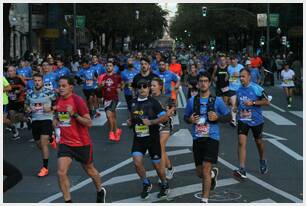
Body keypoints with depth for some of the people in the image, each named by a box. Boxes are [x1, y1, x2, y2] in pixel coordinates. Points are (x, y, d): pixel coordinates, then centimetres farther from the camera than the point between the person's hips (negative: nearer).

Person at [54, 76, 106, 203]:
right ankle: (67, 201, -2)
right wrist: (57, 121, 5)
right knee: (61, 172, -12)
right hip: (65, 143, 4)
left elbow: (89, 123, -18)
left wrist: (74, 114, -29)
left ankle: (100, 191, 44)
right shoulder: (59, 100, 2)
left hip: (82, 143, -4)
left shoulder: (78, 101, -17)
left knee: (89, 170, 17)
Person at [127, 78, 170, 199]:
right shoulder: (133, 103, 7)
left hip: (153, 138, -3)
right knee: (137, 162, -12)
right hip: (138, 138, 4)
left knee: (156, 165, 7)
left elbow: (165, 117, -12)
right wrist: (130, 122, 3)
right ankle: (146, 184, 13)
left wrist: (150, 122, -21)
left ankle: (165, 185, 32)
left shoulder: (153, 102, -8)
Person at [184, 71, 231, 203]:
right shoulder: (192, 101, 6)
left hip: (212, 138, -3)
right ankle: (213, 173, 46)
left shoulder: (217, 100, -1)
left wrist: (217, 118, -14)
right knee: (200, 173, 10)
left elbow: (228, 117, 5)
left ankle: (204, 200, -5)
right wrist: (190, 120, -5)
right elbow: (185, 116, 17)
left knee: (206, 168, -14)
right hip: (197, 138, 4)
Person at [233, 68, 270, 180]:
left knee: (258, 141, 16)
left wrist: (253, 103, -21)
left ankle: (262, 161, 45)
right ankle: (242, 170, -17)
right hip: (242, 120, 3)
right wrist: (236, 107, 6)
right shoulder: (239, 89, 4)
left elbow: (266, 102, -11)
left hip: (256, 120, -3)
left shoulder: (256, 88, -13)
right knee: (241, 143, -13)